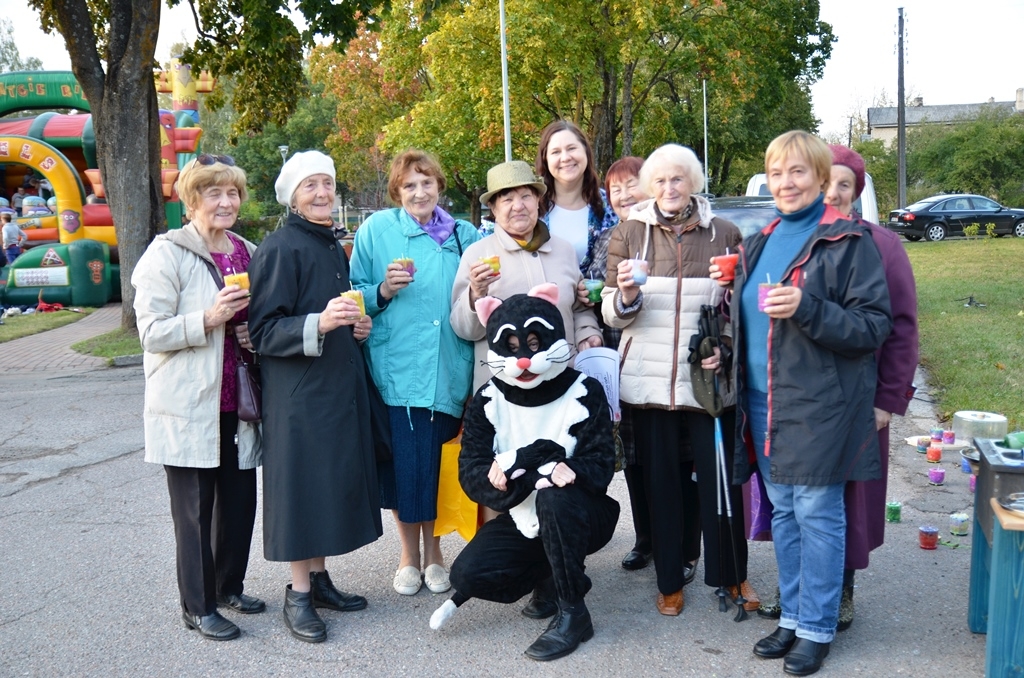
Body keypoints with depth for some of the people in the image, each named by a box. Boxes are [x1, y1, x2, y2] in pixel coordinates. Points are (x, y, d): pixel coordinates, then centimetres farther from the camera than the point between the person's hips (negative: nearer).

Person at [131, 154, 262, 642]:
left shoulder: (247, 253, 10)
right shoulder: (168, 253, -8)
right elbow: (151, 330, -12)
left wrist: (254, 335, 2)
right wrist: (208, 319, -25)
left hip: (235, 403, 6)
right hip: (189, 405, -6)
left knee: (240, 499, 12)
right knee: (195, 507, 3)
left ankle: (229, 586, 32)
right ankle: (198, 607, 17)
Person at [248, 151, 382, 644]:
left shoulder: (333, 247, 14)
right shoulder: (279, 248, -11)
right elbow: (264, 331, -16)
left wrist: (358, 325, 7)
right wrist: (319, 324, -30)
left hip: (339, 385, 8)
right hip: (299, 392, -8)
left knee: (333, 479, 12)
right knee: (303, 482, -2)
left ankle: (318, 578, 25)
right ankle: (298, 594, 10)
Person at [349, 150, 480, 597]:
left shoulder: (463, 236, 10)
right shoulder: (377, 229, 3)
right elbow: (355, 295, 4)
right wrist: (384, 290, -14)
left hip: (447, 370, 2)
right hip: (395, 367, -2)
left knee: (438, 464, 6)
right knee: (403, 464, 1)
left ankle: (433, 553, 25)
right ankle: (408, 555, 21)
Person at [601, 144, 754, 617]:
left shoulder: (724, 234, 5)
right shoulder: (628, 235, 5)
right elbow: (613, 314, 4)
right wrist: (626, 295, -17)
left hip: (709, 379, 0)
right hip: (649, 379, 1)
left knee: (719, 477, 4)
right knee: (662, 480, 7)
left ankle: (733, 573, 24)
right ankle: (671, 579, 23)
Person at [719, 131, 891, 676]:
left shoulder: (848, 241, -7)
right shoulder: (761, 243, 13)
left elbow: (875, 325, -12)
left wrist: (807, 308, -24)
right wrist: (732, 287, 5)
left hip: (820, 405, -6)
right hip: (763, 401, 7)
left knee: (817, 514, 1)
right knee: (783, 512, 14)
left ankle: (817, 627, 15)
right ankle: (792, 616, 27)